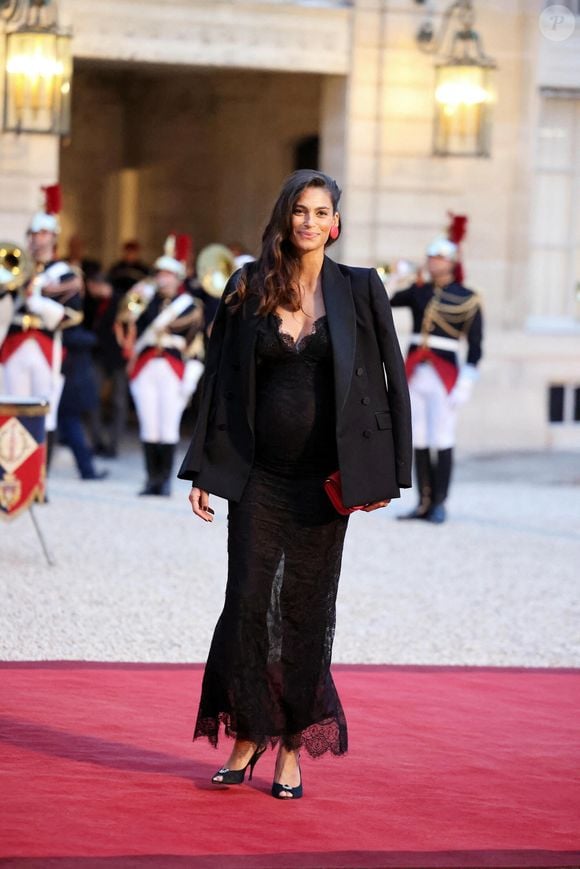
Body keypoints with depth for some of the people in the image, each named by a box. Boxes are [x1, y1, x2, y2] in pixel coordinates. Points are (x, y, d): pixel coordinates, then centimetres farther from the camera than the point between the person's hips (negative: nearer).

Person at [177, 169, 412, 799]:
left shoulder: (359, 289, 0)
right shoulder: (250, 288, 4)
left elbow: (391, 376, 1)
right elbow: (221, 379, 6)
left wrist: (387, 473, -4)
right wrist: (202, 469, 2)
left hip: (323, 478, -1)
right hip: (258, 475, 1)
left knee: (305, 610, 3)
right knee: (247, 602, -1)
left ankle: (293, 750, 11)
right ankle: (247, 736, 14)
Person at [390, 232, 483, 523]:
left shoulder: (468, 299, -1)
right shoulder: (418, 292, 11)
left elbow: (474, 347, -3)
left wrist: (465, 386, -9)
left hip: (444, 376, -4)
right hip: (415, 375, 4)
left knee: (442, 442, -4)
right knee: (419, 442, 5)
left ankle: (439, 505, 2)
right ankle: (424, 503, 11)